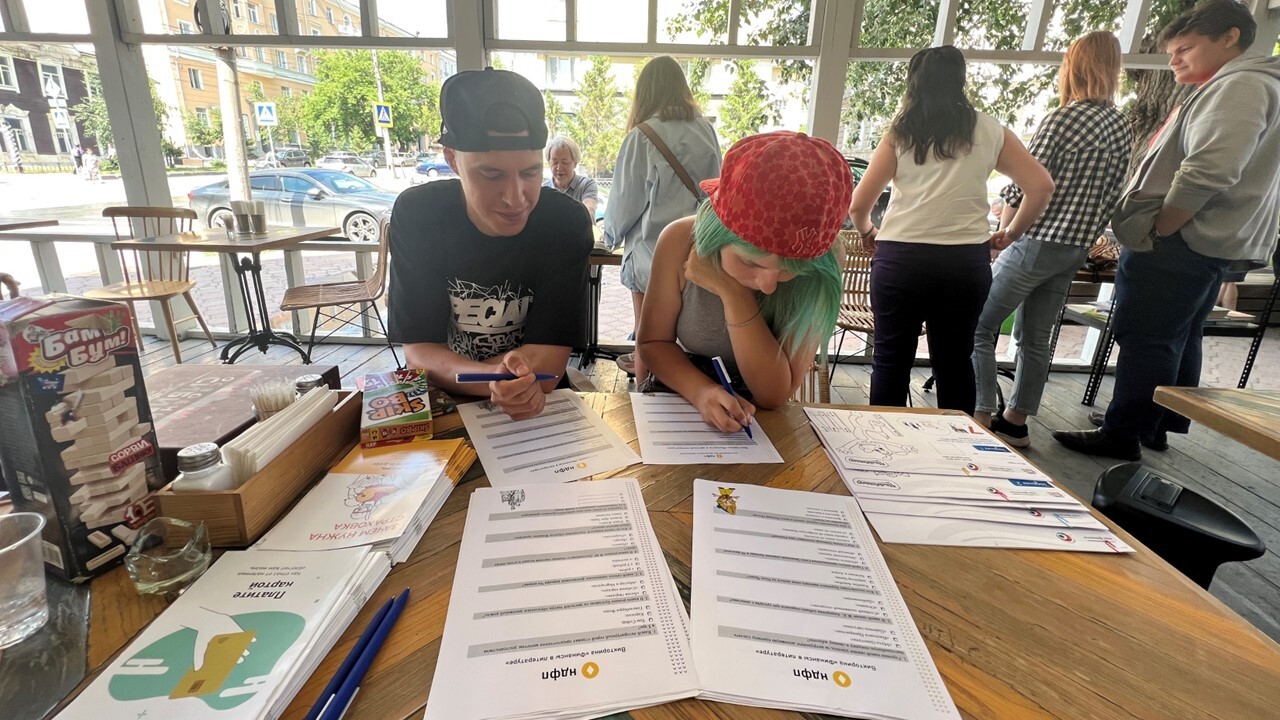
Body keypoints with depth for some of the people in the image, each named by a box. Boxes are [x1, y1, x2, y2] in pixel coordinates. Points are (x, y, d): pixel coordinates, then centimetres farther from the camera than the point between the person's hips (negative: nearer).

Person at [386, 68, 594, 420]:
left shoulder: (566, 222, -14)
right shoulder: (417, 215, -11)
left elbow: (548, 361, -15)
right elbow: (420, 350, -13)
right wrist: (492, 380, -31)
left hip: (539, 410, 0)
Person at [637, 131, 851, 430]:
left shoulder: (819, 268, -20)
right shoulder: (681, 242, -18)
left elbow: (774, 394, -20)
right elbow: (653, 342, -8)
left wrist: (734, 295, -29)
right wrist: (701, 391, -26)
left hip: (756, 422, 1)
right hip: (677, 402, -1)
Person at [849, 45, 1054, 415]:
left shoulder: (900, 131, 4)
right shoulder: (990, 131, 9)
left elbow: (858, 204, -1)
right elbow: (1041, 186, 5)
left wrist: (867, 233, 18)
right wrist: (1010, 233, 17)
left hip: (901, 257, -1)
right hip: (966, 260, 2)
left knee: (891, 360, 9)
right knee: (955, 360, 13)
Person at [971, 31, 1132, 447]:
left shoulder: (1063, 119, -12)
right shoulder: (1123, 128, 11)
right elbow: (1112, 195, 13)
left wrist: (1002, 235, -2)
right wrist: (1085, 235, 20)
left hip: (1036, 242, -8)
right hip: (1076, 250, 8)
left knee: (979, 327, -1)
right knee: (1035, 338, 13)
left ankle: (982, 418, -1)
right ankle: (1015, 423, 21)